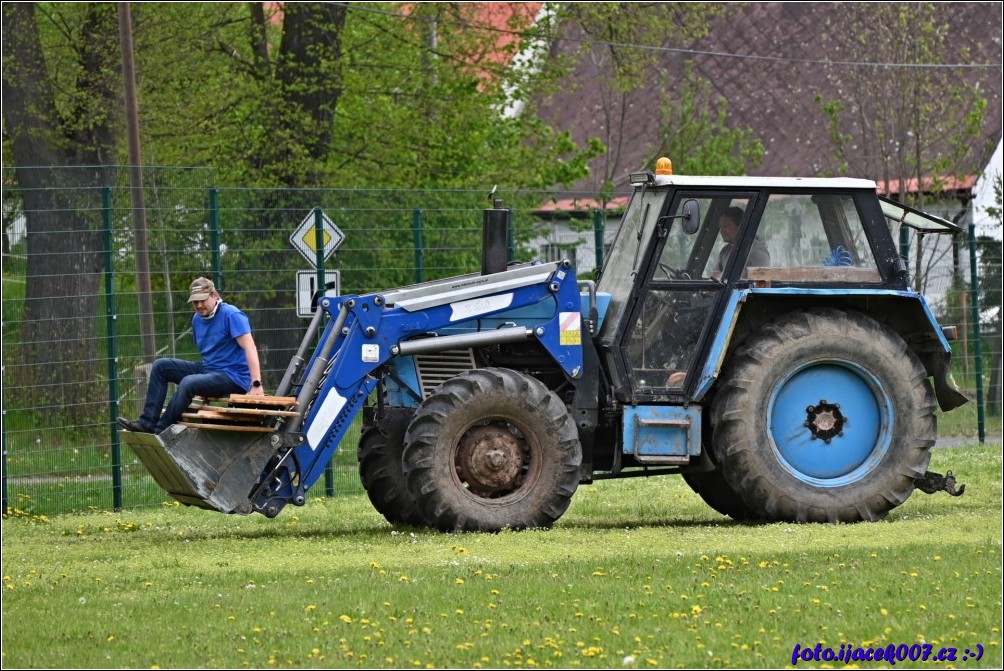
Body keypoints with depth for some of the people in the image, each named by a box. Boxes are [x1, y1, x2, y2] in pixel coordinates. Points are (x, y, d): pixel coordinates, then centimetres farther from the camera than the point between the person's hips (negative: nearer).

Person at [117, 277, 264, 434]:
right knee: (160, 366, 4)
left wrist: (256, 385, -31)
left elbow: (250, 348, -22)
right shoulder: (198, 319, 11)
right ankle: (148, 421, -5)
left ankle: (160, 431, -26)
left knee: (189, 383, -34)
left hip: (233, 377, -9)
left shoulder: (231, 315, -14)